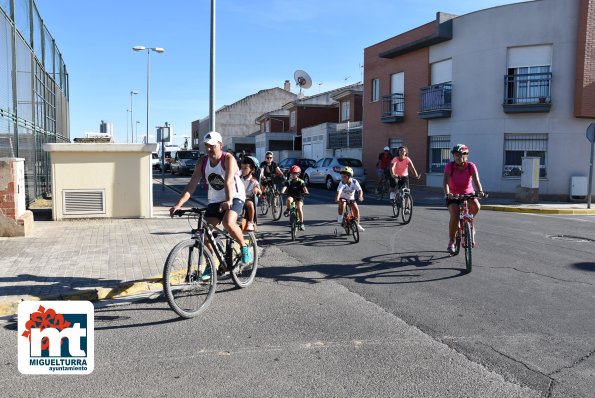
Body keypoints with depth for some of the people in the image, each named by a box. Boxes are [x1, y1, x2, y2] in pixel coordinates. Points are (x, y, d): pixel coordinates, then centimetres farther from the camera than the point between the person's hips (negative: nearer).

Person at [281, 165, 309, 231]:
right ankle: (288, 210, -9)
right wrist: (282, 192, -37)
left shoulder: (300, 182, -7)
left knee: (299, 209, -20)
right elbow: (284, 187, -17)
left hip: (299, 197, -1)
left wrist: (306, 192, -43)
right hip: (291, 196, 1)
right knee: (289, 199, -36)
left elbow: (304, 188, -21)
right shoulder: (288, 181, -3)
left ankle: (301, 223, -7)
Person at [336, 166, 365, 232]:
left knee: (356, 209, -9)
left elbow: (360, 190, -26)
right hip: (343, 198, -2)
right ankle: (340, 218, -15)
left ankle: (357, 225, 7)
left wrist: (360, 197, -46)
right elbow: (338, 192, -41)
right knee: (342, 204, -34)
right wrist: (337, 199, -60)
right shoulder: (342, 183, -28)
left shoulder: (354, 182, -22)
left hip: (351, 198, 2)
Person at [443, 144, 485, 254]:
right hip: (453, 196, -1)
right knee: (454, 216, -25)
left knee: (476, 206, -31)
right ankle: (451, 242, -6)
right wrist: (447, 194, -45)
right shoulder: (449, 166, -14)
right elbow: (446, 182, -26)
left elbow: (476, 180, -23)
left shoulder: (471, 166, -11)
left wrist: (480, 191, -43)